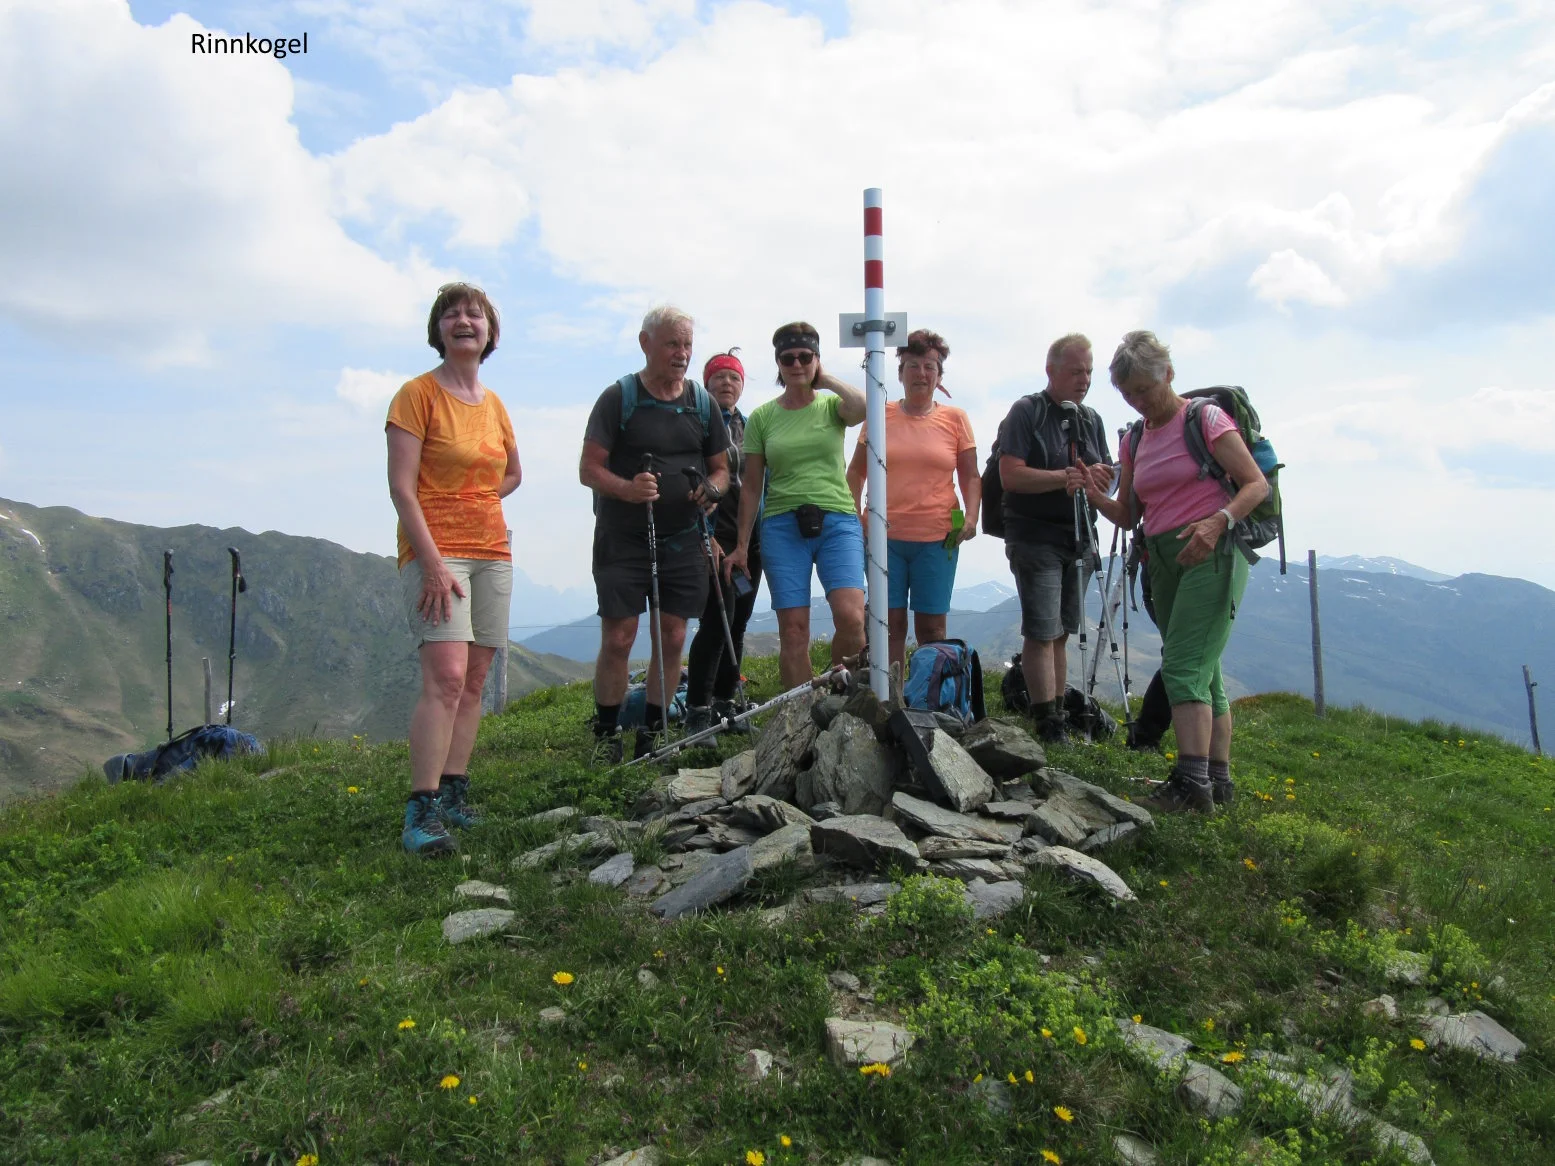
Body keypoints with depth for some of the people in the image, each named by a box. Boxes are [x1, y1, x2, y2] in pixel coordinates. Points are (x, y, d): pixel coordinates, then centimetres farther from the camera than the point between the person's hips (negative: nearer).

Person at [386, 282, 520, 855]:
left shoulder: (494, 403, 14)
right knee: (446, 676, -17)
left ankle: (453, 792, 14)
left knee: (474, 682, 5)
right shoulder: (418, 394, -4)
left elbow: (513, 474, 30)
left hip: (492, 552, 6)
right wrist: (434, 562, -19)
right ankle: (422, 811, -15)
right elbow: (400, 486, -11)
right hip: (434, 551, -6)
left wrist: (473, 503, 11)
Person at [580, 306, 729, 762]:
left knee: (672, 639, 3)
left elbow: (720, 468, 16)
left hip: (681, 540, 4)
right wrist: (626, 489, -25)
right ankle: (606, 734, 9)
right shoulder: (619, 397, -2)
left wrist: (712, 489, -7)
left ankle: (653, 733, 17)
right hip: (622, 539, -3)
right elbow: (589, 468, -5)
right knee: (618, 639, -6)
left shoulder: (703, 402, 10)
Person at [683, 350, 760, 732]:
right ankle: (698, 709, -7)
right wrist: (705, 536, -15)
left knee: (738, 622, 7)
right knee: (717, 619, -13)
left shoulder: (750, 426, 17)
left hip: (750, 537, 6)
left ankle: (725, 702, 16)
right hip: (714, 535, -6)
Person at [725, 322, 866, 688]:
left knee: (851, 617, -18)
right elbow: (752, 486, 10)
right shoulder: (762, 417, 9)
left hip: (837, 522, -1)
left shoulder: (832, 406, 7)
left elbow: (862, 407, -18)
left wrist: (825, 379, -2)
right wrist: (741, 545, 8)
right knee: (793, 630, -3)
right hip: (783, 525, 1)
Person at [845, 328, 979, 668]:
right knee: (890, 622, 1)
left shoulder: (955, 418, 8)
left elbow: (971, 476, 9)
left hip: (937, 538, 0)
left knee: (932, 626, 2)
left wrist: (971, 516, -7)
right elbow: (856, 470, 14)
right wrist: (853, 517, 2)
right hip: (884, 536, 0)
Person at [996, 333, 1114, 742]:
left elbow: (1106, 477, 13)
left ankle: (1059, 715, 19)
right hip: (1036, 538, -6)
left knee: (1061, 632, 12)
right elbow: (1011, 475, -16)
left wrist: (1097, 478, -10)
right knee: (1041, 632, -8)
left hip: (1078, 539, 7)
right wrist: (1068, 477, -21)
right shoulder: (1026, 412, -5)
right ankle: (1048, 724, -4)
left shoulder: (1091, 419, 14)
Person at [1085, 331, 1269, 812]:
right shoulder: (1135, 439, 16)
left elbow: (1257, 484, -7)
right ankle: (1217, 779, 18)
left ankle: (1191, 783, -20)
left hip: (1212, 554, -7)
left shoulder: (1205, 418, -3)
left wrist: (1218, 521, -24)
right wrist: (1095, 496, -7)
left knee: (1184, 665, -18)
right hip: (1163, 560, 7)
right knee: (1203, 671, 11)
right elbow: (1126, 514, 13)